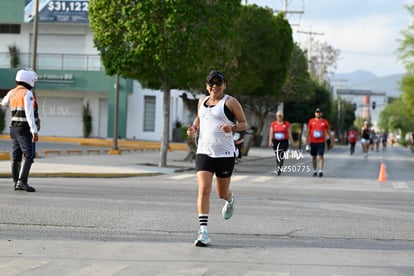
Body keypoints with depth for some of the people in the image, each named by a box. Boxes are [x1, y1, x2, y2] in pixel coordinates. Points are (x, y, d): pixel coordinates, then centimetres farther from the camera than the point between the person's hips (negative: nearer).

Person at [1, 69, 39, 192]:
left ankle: (16, 183, 14)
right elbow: (29, 113, -23)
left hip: (14, 127, 8)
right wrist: (34, 131, -27)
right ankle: (22, 182, -21)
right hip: (25, 128, -8)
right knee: (29, 156, -11)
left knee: (16, 157, 10)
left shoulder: (12, 93, 8)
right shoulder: (28, 94, -15)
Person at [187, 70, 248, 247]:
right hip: (203, 152, 3)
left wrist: (232, 128, -20)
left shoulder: (230, 102, -2)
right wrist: (194, 129, 7)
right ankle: (203, 232, -14)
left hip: (225, 153, -3)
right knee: (203, 190, -13)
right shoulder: (202, 101, 12)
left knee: (222, 193, 10)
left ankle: (230, 200, 50)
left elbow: (244, 123, 1)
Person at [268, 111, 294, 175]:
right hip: (275, 142, 3)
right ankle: (278, 169, 22)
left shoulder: (287, 124, 2)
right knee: (277, 156, 10)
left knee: (281, 156, -17)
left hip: (284, 142, -2)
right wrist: (270, 141, -8)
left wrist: (291, 141, 0)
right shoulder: (273, 124, 6)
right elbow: (271, 133, 2)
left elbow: (289, 133, 3)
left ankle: (279, 168, -22)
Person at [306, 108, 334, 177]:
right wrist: (307, 140, 1)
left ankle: (321, 171, -13)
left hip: (321, 142, -2)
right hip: (313, 142, 2)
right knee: (314, 157, 7)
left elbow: (329, 132, 8)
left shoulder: (325, 122, 3)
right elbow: (308, 132, 9)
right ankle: (315, 171, 16)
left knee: (321, 156, -10)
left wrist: (332, 142, 6)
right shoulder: (311, 121, 4)